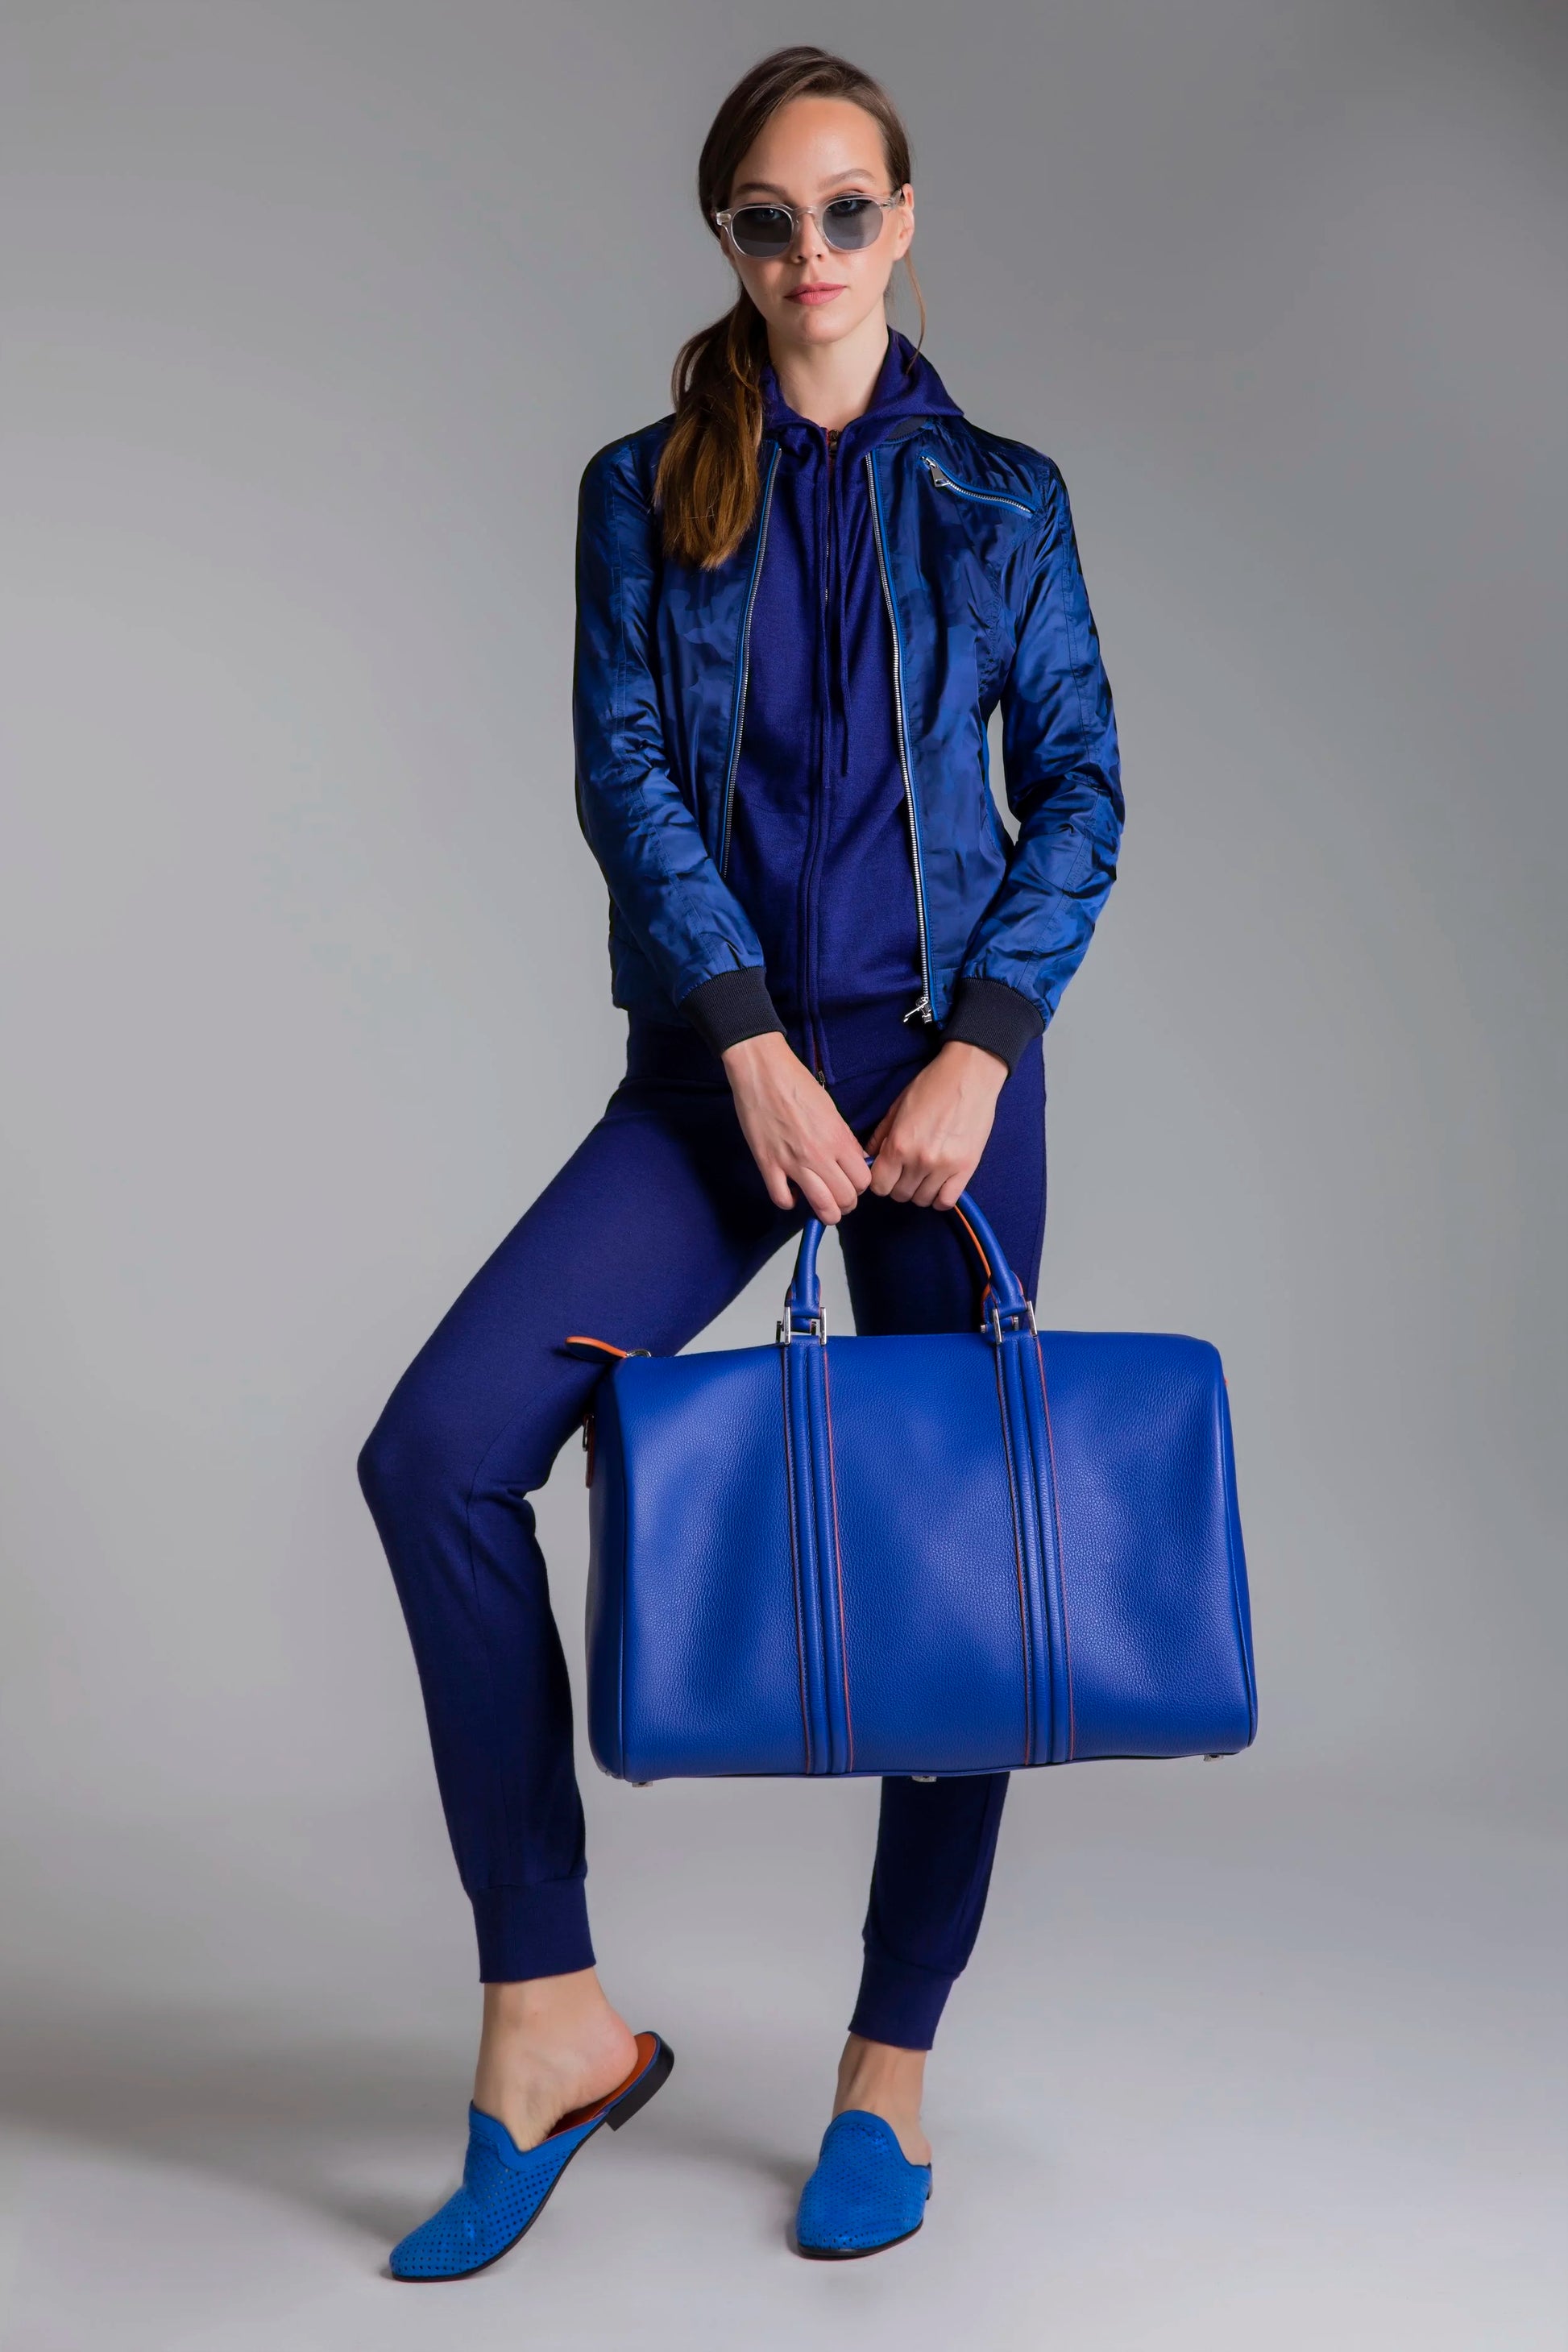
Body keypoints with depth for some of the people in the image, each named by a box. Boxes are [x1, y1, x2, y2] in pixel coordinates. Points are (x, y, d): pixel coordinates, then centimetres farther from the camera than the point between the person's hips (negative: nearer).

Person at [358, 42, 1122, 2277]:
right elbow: (622, 769, 0)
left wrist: (981, 1051, -10)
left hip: (944, 1056, 0)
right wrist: (751, 1040, -13)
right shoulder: (644, 489, 11)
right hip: (714, 1063, 1)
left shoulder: (999, 495, 9)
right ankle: (552, 2021, -8)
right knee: (441, 1446, -18)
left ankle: (891, 2069, 17)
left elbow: (1080, 786, 4)